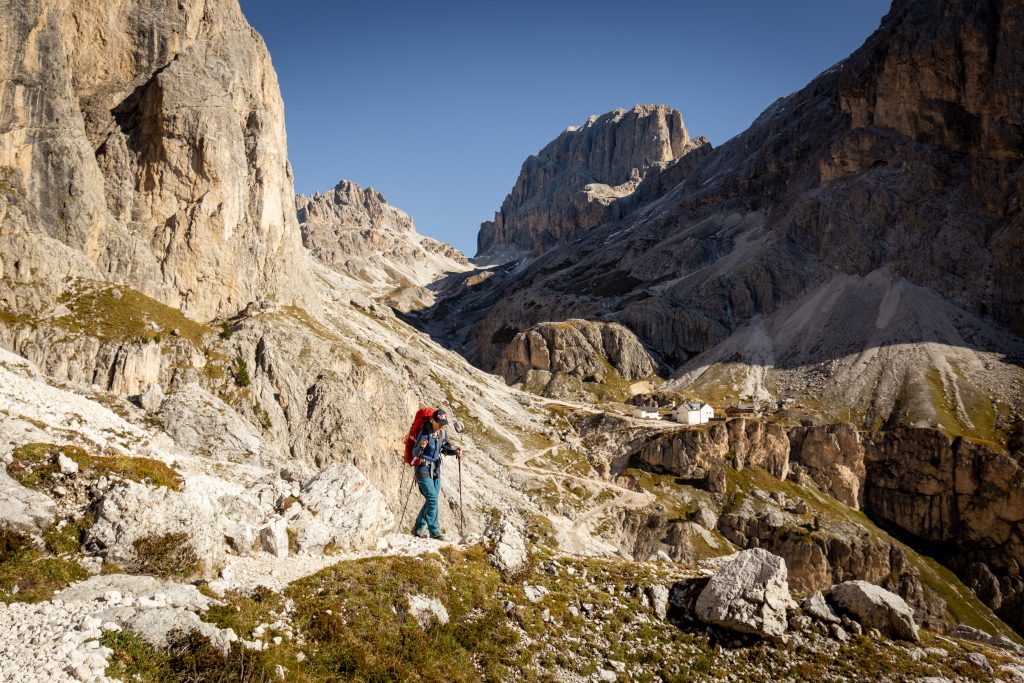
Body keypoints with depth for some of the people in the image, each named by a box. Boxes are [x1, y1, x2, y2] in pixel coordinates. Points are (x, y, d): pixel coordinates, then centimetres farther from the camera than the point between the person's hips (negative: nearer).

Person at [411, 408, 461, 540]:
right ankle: (434, 530, -6)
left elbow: (444, 449, 13)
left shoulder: (443, 432, 0)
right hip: (423, 468, -7)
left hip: (435, 469, 7)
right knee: (432, 499, -13)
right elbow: (415, 452, -21)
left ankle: (419, 528, 22)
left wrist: (455, 452, -6)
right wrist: (421, 447, -42)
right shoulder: (425, 432, -19)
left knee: (432, 500, 8)